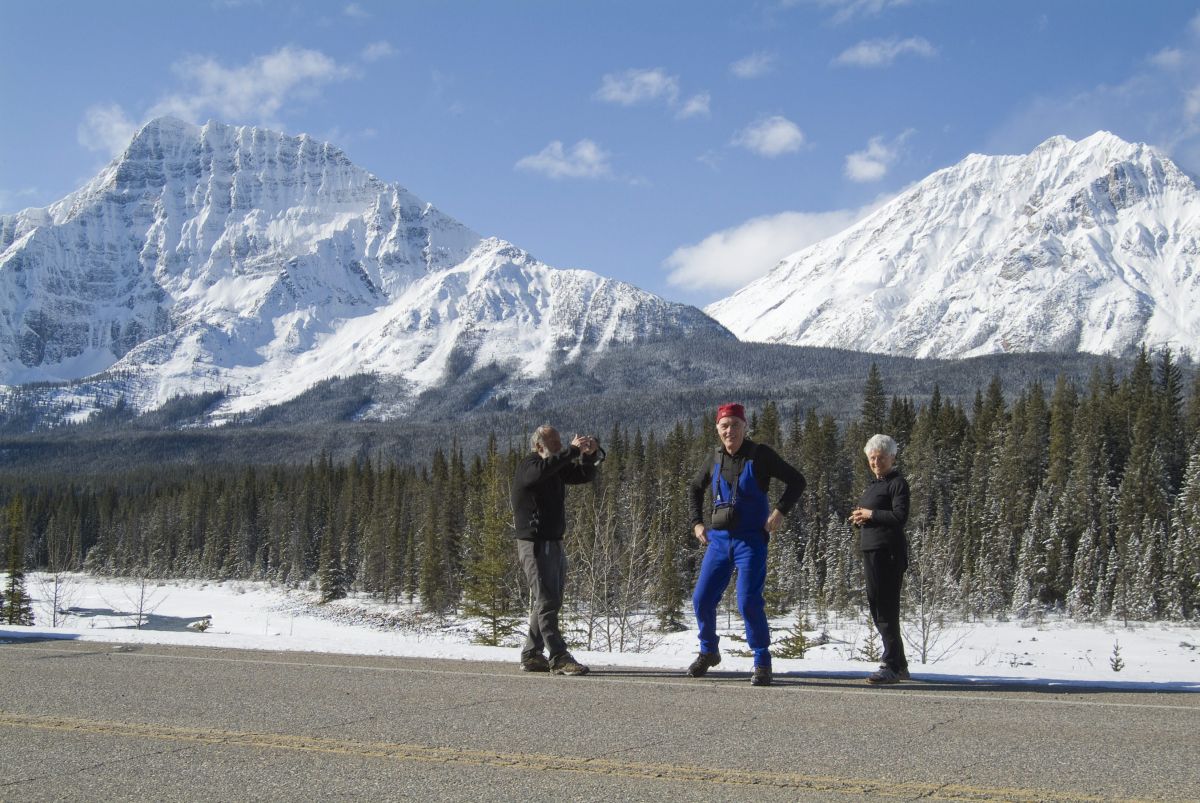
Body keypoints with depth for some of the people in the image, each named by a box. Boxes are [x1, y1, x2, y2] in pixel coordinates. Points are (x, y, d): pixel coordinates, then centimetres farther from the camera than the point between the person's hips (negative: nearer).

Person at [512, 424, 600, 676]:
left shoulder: (557, 467, 15)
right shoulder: (528, 466, -11)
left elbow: (585, 476, 15)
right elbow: (541, 471, -34)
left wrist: (588, 455, -4)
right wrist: (572, 451, -35)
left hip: (554, 543, 9)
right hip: (534, 543, -9)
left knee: (548, 602, 13)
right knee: (548, 601, -12)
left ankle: (531, 655, 20)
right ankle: (559, 658, -15)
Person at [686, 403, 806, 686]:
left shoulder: (760, 455, -6)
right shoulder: (716, 459, 7)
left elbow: (796, 481, -4)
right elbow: (695, 488, 24)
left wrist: (780, 512, -15)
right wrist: (697, 523, 14)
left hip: (751, 540, -5)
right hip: (718, 539, 5)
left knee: (748, 602, -14)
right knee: (702, 599, 3)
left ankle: (762, 663, 0)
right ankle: (708, 652, 27)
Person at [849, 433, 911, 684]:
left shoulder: (898, 483, -6)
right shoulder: (873, 485, 21)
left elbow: (900, 516, -17)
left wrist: (871, 514, -11)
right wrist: (858, 518, 6)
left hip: (888, 553, -10)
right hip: (871, 551, 10)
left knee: (886, 609, -10)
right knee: (877, 608, 12)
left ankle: (892, 666, -8)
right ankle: (899, 665, 20)